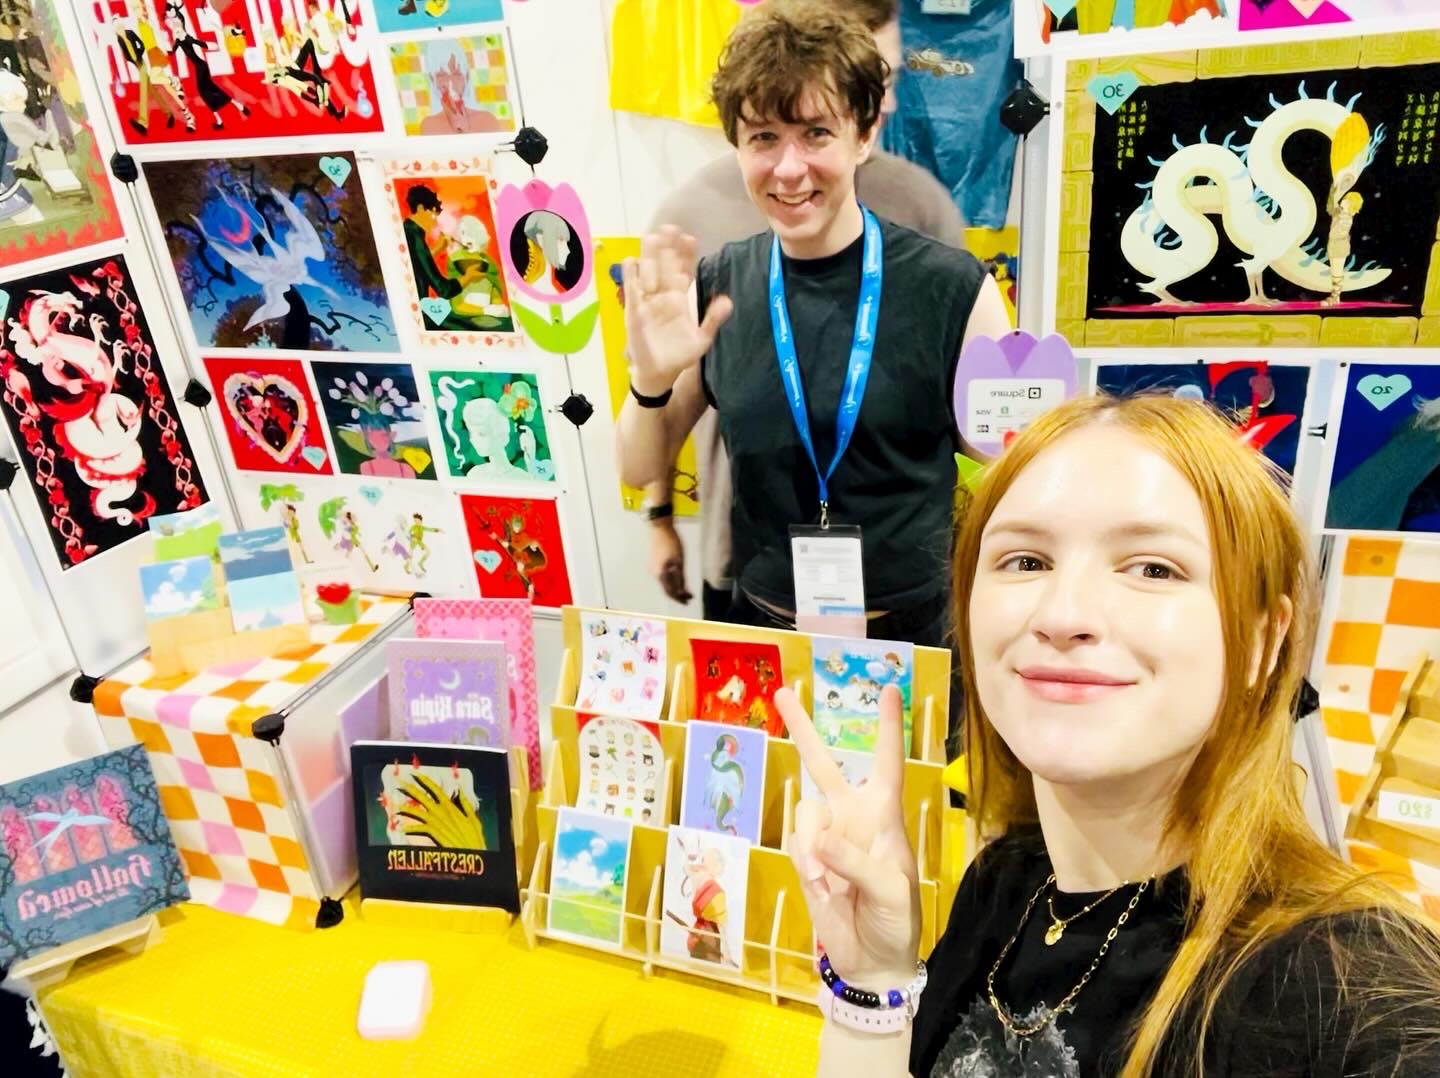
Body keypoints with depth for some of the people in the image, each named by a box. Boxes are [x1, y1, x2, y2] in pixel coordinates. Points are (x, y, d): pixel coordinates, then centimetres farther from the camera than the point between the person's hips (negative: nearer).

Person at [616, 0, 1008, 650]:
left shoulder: (954, 290, -14)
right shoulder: (713, 288, -6)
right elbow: (640, 470, 1)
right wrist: (651, 380, -18)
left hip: (913, 632, -2)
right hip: (759, 627, 2)